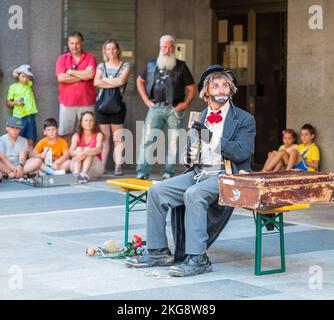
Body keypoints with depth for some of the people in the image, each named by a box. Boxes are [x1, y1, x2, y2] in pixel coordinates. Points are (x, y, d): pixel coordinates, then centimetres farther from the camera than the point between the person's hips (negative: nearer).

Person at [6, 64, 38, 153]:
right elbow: (8, 103, 7)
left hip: (30, 116, 2)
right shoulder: (13, 87, 4)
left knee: (31, 141, 2)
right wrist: (15, 102, -11)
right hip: (18, 117, -2)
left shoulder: (29, 85, 10)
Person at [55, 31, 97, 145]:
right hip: (67, 102, 1)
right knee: (66, 134, 1)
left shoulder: (90, 58, 6)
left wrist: (70, 72, -4)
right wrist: (82, 76, -6)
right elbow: (61, 78, -9)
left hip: (86, 102, 0)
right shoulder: (62, 59, 7)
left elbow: (90, 74, -13)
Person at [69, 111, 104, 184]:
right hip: (78, 166, 1)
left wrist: (85, 153, -40)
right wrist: (77, 153, -39)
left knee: (88, 149, -23)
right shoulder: (77, 136, 2)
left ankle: (84, 174, -46)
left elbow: (98, 149, -22)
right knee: (79, 149, -22)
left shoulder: (98, 135, -3)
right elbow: (71, 151, -14)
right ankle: (77, 174, -46)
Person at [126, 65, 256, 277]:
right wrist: (190, 152, 3)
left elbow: (242, 153, -13)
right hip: (199, 172, 7)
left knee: (194, 194, -34)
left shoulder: (245, 120, 0)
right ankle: (158, 252, -3)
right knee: (157, 191, -9)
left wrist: (213, 138, -17)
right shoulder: (202, 117, 18)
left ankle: (198, 259, -31)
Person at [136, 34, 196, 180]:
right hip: (156, 107, 1)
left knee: (173, 142, 1)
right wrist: (146, 100, 12)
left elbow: (191, 88, 8)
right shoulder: (152, 65, 12)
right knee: (147, 139, -6)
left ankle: (169, 173, 10)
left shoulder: (181, 67, 6)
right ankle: (142, 173, -5)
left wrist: (185, 103, -6)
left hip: (174, 109, -1)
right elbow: (140, 81, 24)